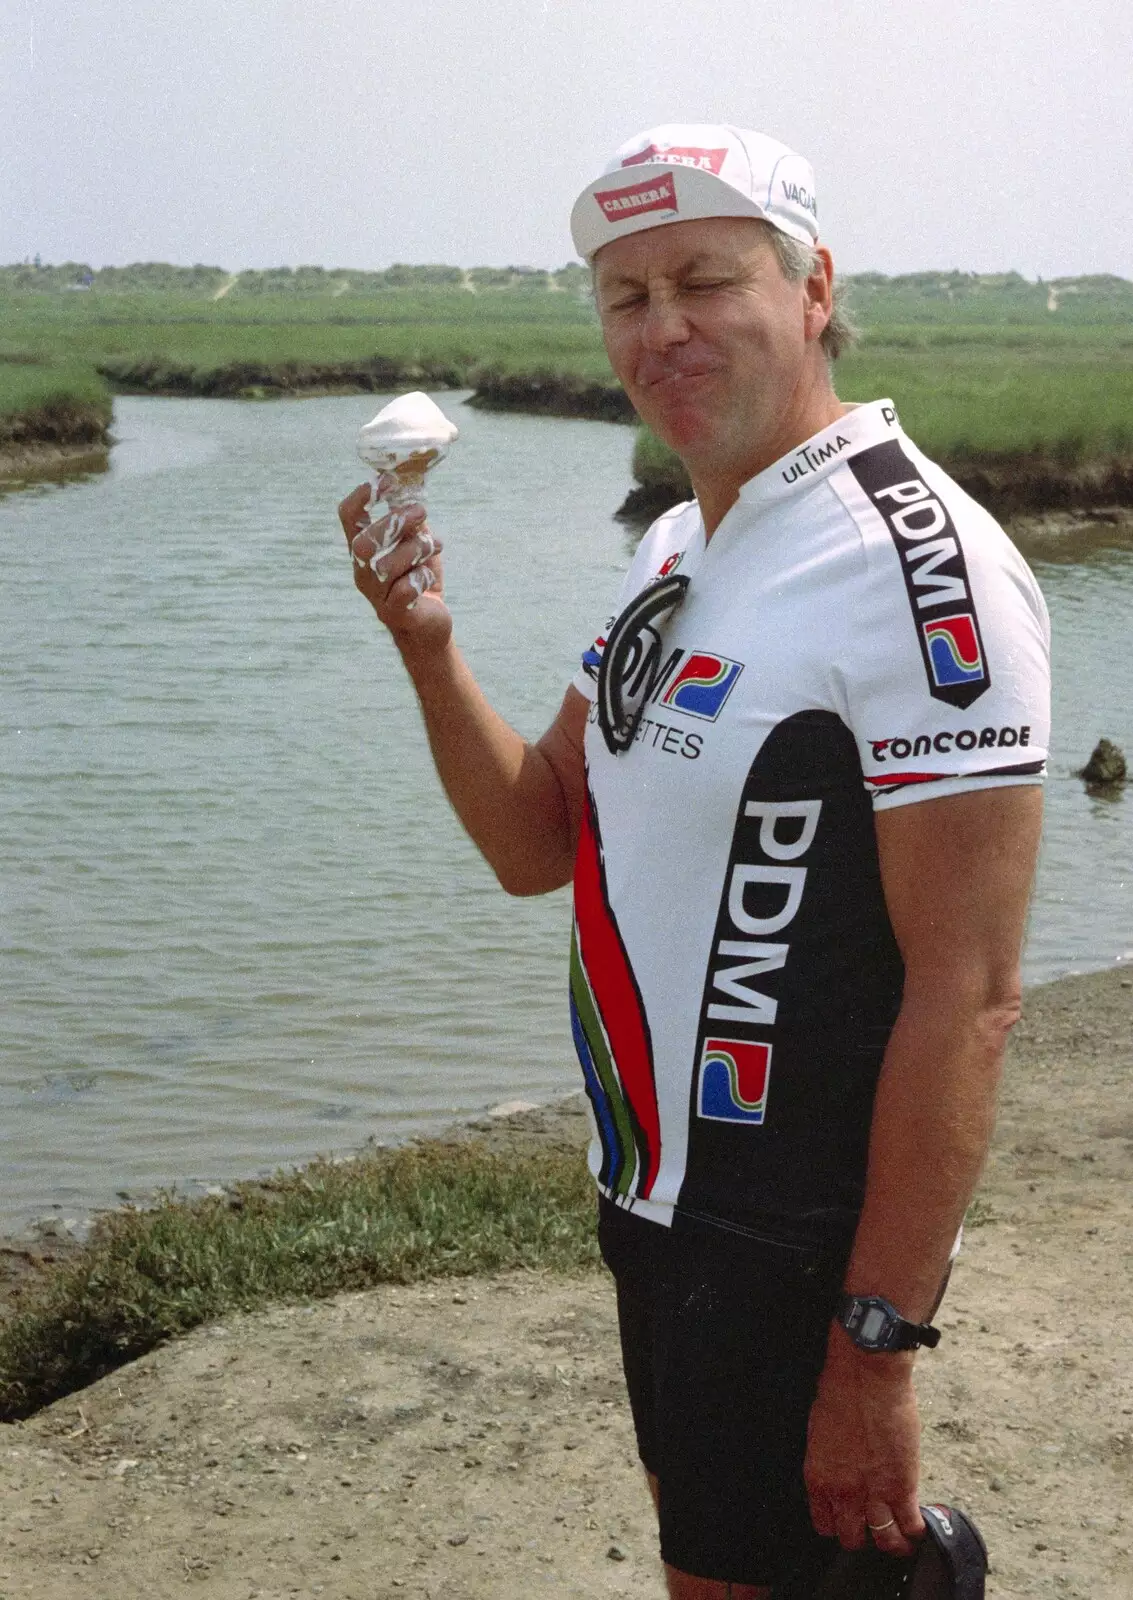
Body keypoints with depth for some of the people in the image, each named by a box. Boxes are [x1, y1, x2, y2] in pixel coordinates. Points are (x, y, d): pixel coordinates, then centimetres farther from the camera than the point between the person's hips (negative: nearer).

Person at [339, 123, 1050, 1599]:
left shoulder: (921, 566, -20)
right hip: (652, 1199, 9)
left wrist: (877, 1350, -24)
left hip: (795, 1246, -9)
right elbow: (535, 844, 10)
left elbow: (967, 996, -23)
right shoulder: (677, 549, 8)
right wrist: (426, 646, -6)